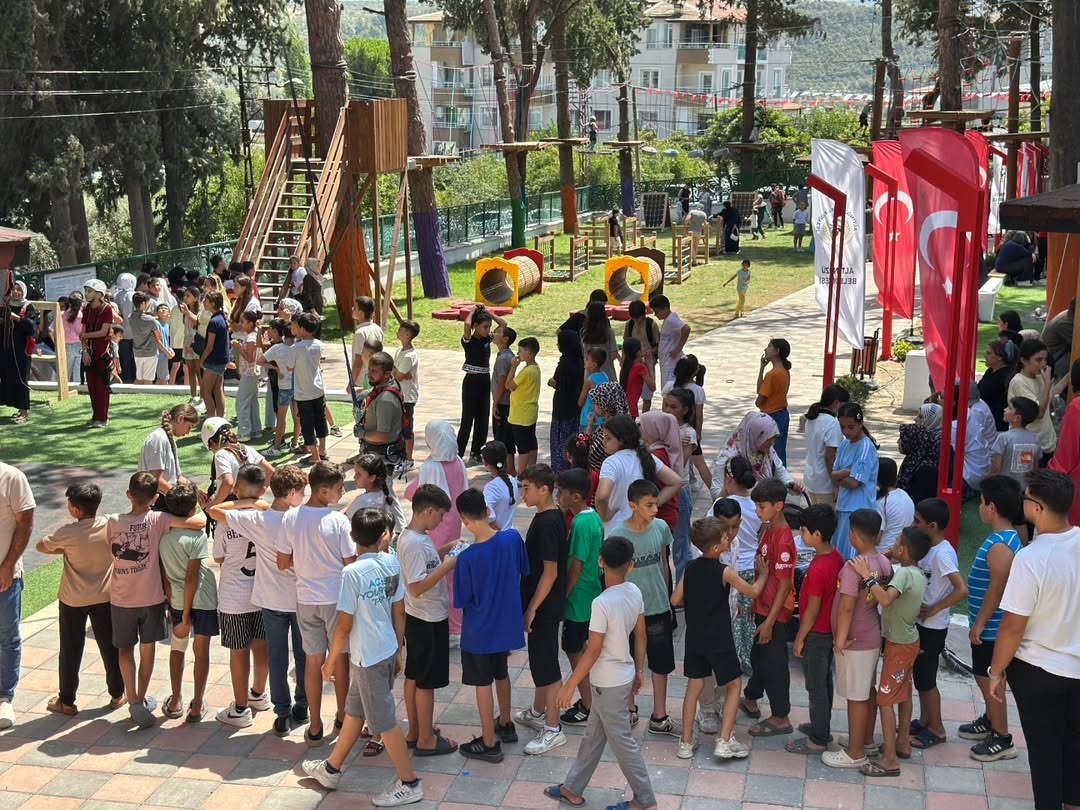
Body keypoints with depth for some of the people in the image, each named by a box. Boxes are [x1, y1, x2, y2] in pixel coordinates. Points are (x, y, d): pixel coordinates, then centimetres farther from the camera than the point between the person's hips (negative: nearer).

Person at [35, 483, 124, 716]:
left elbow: (40, 547, -3)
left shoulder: (68, 533, -19)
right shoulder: (111, 525, -13)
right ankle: (117, 695, 25)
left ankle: (67, 702, 21)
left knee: (70, 652, 11)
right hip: (104, 598, 2)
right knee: (110, 647, 14)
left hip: (72, 600, -2)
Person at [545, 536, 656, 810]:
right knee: (593, 736, 20)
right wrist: (639, 671, 19)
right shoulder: (635, 592, -5)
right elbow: (641, 636, 5)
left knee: (622, 742, 7)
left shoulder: (602, 603, -27)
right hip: (624, 676, 8)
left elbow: (593, 651, -22)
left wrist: (569, 686, -12)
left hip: (608, 683, -8)